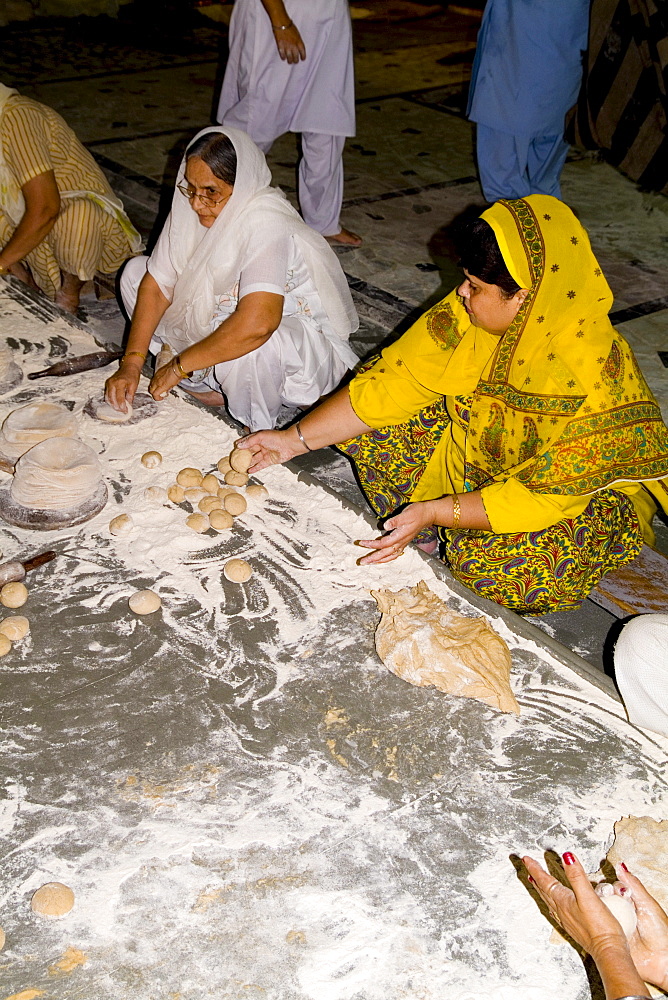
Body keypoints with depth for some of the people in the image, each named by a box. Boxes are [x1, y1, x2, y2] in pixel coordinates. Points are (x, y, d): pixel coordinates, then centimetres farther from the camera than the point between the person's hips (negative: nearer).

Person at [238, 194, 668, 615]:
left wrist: (434, 511, -36)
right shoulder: (468, 315, -19)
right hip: (474, 450, 6)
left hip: (589, 490, -5)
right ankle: (434, 538, 0)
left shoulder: (596, 377, -35)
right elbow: (392, 384, -14)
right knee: (368, 424, -10)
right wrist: (294, 440, -20)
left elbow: (546, 495, -31)